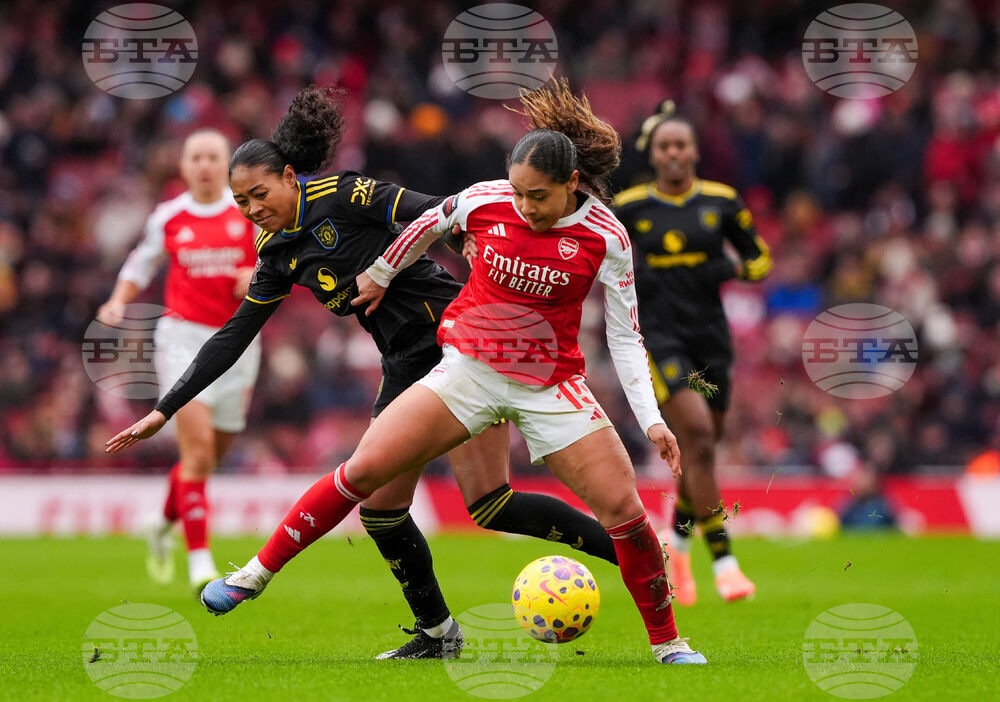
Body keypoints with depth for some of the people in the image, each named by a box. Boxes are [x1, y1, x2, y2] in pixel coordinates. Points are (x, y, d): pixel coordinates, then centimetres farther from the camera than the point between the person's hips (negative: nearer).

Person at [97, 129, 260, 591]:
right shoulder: (168, 218, 5)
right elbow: (141, 264, 18)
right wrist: (118, 301, 1)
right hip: (184, 336, -2)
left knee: (209, 456, 10)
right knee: (197, 448, -18)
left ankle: (163, 524, 40)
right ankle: (200, 561, -17)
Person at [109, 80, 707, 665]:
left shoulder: (605, 236, -13)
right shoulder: (485, 200, -9)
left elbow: (625, 336, -5)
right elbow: (426, 225, 13)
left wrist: (652, 419, -11)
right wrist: (382, 274, 24)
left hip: (550, 386, -1)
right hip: (468, 369, 1)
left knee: (623, 506, -11)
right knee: (365, 469, -9)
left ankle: (666, 641, 7)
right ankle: (259, 572, 4)